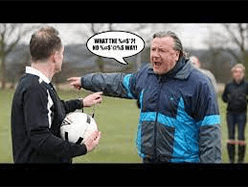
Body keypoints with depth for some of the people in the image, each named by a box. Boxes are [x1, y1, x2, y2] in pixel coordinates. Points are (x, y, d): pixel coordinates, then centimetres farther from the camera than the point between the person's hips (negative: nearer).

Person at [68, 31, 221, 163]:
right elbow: (119, 83, 25)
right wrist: (84, 81, 31)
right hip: (148, 158, 6)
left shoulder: (198, 83, -11)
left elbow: (209, 130, -13)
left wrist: (211, 160, -17)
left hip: (183, 159, -6)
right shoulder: (145, 75, 9)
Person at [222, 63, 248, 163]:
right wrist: (228, 100, 3)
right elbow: (224, 96, 17)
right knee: (231, 136, 6)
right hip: (230, 113, 2)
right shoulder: (229, 85, 4)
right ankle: (231, 159, 16)